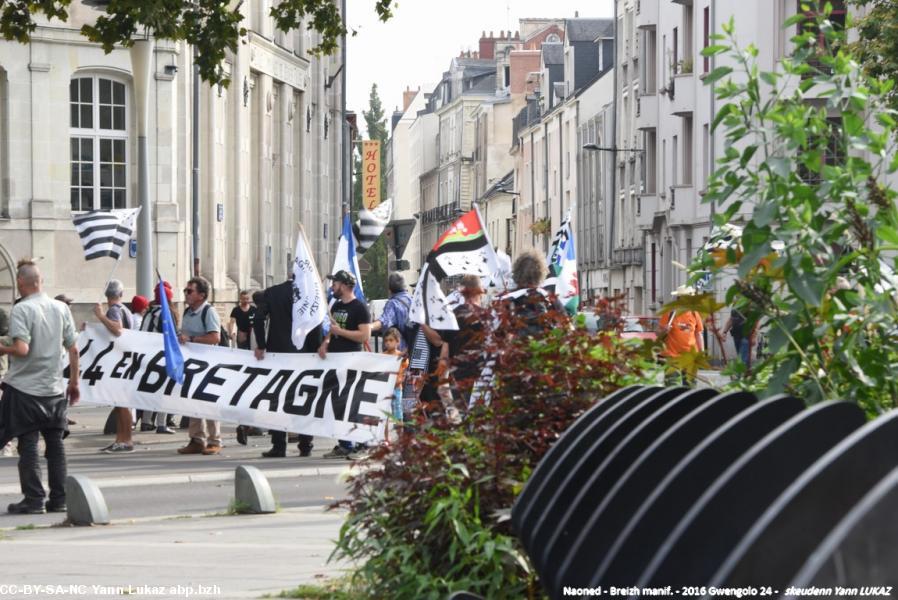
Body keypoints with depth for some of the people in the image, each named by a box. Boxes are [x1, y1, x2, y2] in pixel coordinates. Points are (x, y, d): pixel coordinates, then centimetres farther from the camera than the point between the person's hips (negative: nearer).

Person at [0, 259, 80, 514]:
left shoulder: (21, 309, -12)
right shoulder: (61, 309, 4)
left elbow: (22, 349, -22)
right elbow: (73, 350, 6)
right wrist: (74, 383, 15)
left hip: (25, 388, -5)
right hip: (55, 389, 5)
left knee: (28, 445, 1)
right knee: (55, 444, 9)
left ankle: (34, 499, 0)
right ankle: (59, 499, 11)